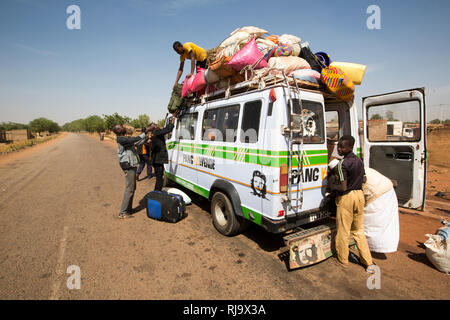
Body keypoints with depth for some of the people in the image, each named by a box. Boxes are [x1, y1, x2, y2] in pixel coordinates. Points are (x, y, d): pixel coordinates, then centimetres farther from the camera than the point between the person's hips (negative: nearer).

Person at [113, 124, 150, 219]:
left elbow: (137, 143, 19)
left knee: (132, 187, 16)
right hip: (128, 166, -10)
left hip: (131, 165, 10)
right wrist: (146, 132, -19)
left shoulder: (125, 139, 15)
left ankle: (128, 208, 27)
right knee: (129, 188, -8)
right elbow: (136, 139, -23)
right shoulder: (121, 139, -14)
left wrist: (147, 137, 10)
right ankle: (123, 212, -1)